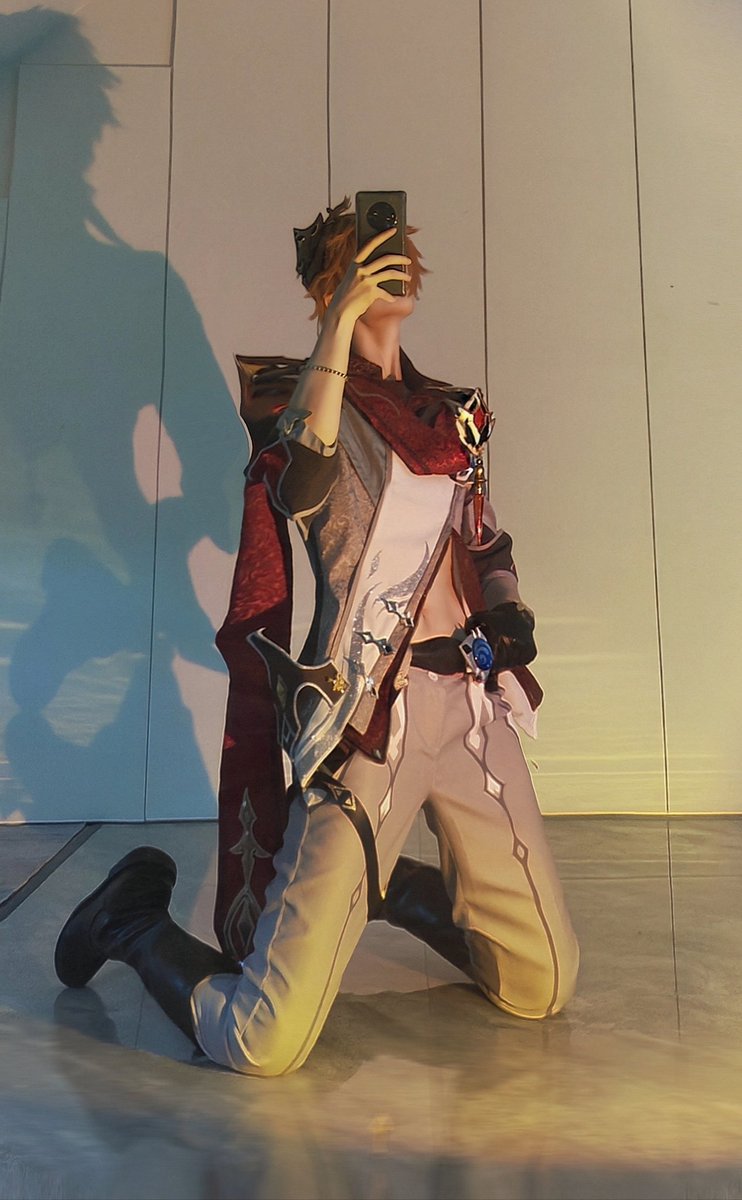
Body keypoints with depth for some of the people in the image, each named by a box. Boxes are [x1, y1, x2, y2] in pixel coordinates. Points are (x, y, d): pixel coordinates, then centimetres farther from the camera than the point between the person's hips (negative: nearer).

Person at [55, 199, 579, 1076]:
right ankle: (139, 919, 20)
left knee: (543, 988, 12)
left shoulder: (450, 411, 18)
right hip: (370, 714, -6)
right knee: (262, 1044, -10)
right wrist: (342, 318, -17)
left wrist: (508, 610, 6)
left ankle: (388, 885, 35)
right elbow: (300, 484, -22)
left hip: (474, 701, 6)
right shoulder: (292, 388, 1)